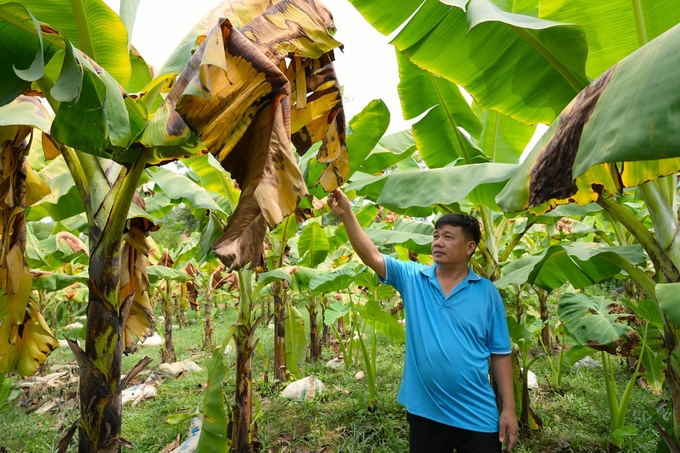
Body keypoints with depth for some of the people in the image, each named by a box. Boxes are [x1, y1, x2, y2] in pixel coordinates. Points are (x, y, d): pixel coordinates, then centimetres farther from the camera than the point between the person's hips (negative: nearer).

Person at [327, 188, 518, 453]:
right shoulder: (412, 278, -2)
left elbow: (500, 353, 0)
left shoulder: (487, 292, -3)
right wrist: (347, 215, -25)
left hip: (477, 417, -1)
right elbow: (372, 257, -14)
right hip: (425, 413, 1)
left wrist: (509, 409, -2)